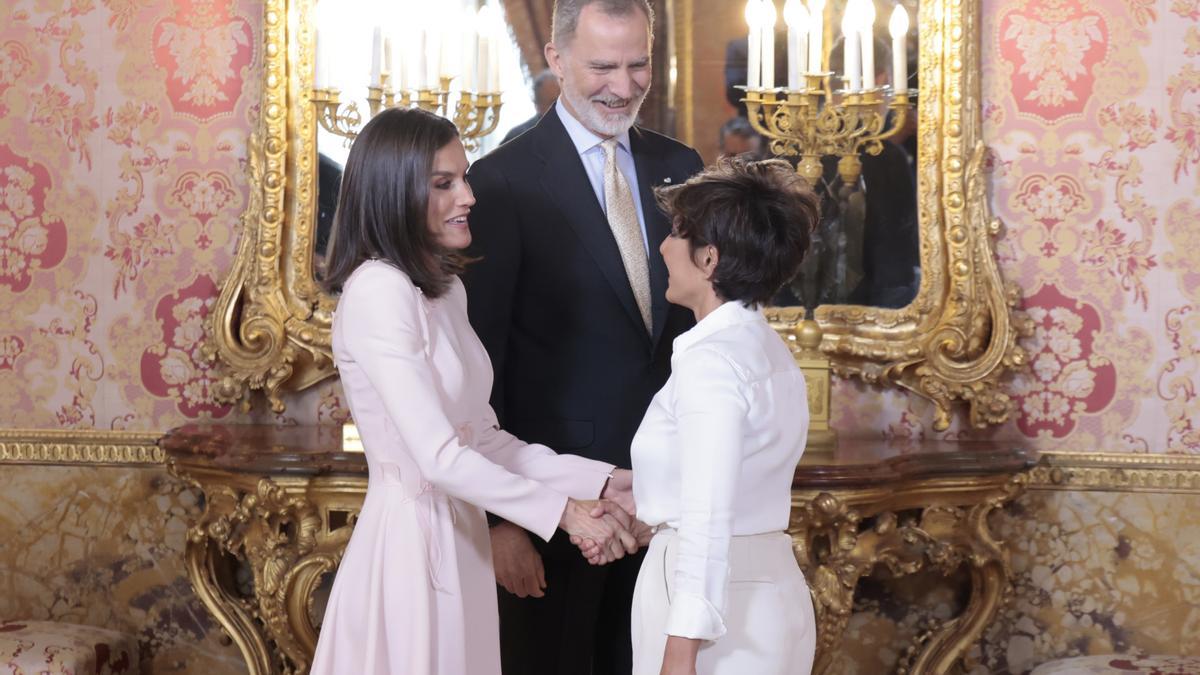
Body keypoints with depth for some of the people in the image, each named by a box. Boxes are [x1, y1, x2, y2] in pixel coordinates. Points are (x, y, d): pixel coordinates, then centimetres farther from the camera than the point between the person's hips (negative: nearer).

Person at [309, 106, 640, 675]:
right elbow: (438, 457, -21)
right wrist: (561, 511, -17)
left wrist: (598, 480, 2)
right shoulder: (377, 291, -17)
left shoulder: (444, 288, 12)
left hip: (457, 537, 8)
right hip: (412, 540, -8)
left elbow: (482, 438, 10)